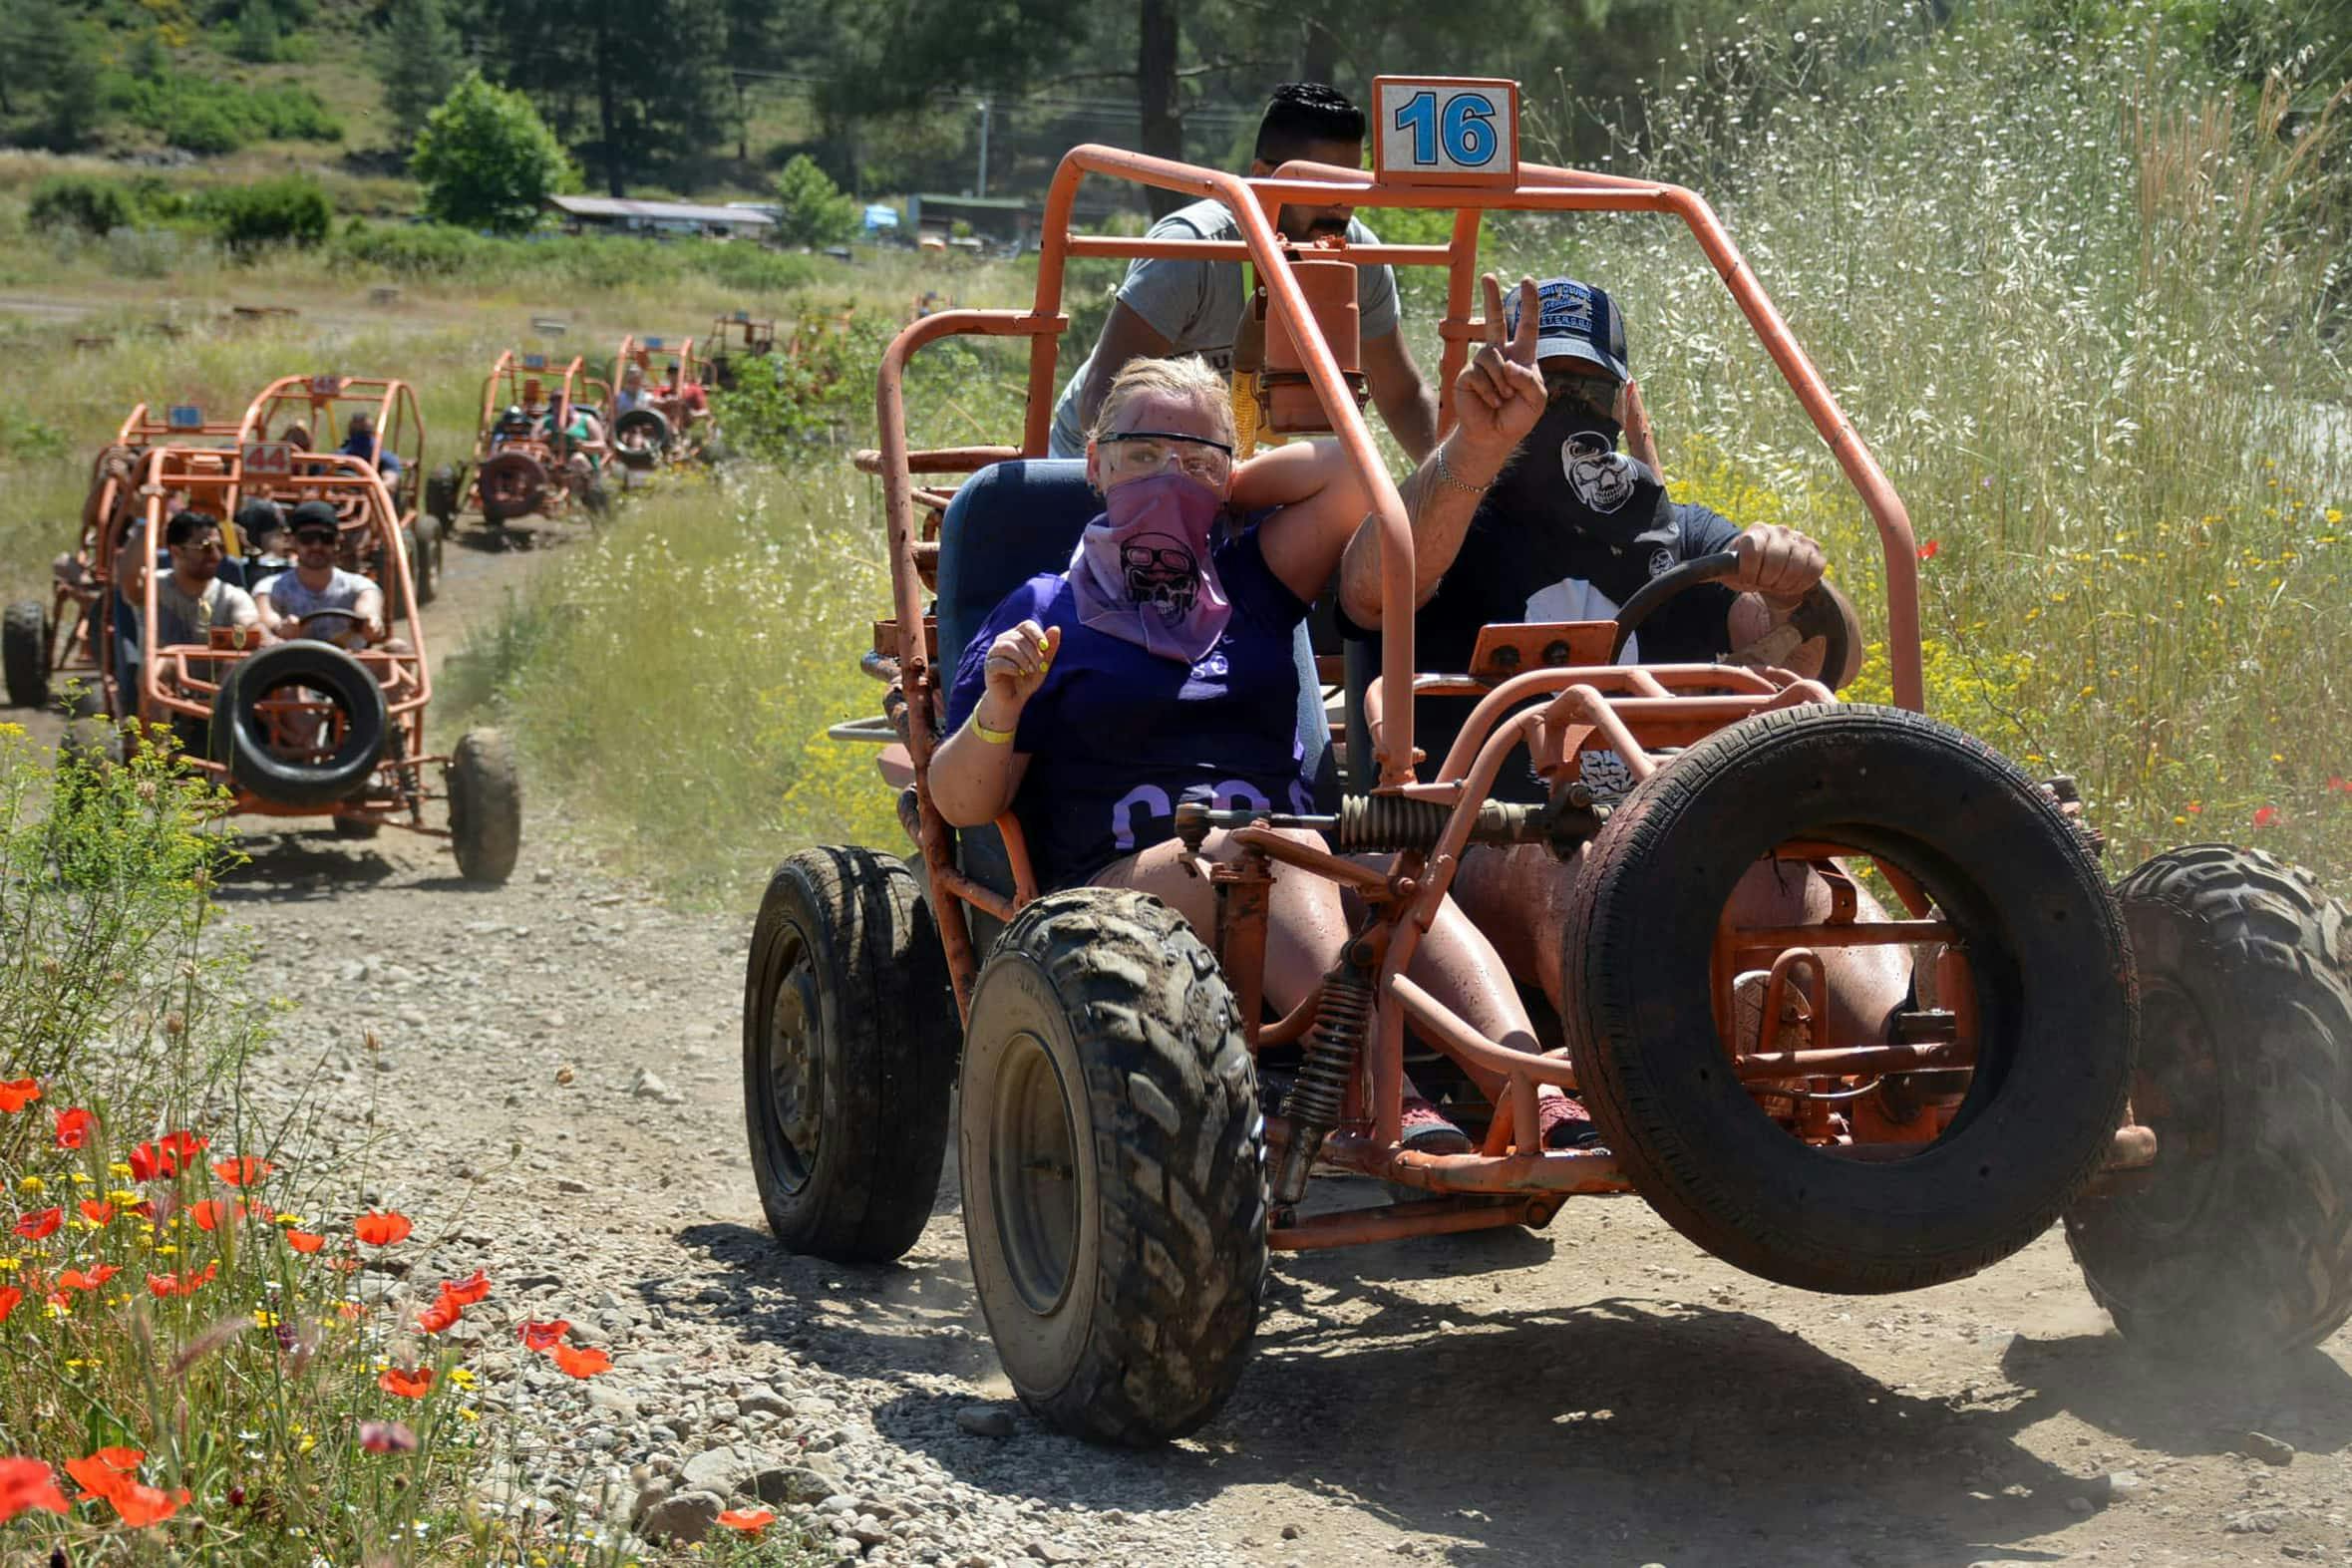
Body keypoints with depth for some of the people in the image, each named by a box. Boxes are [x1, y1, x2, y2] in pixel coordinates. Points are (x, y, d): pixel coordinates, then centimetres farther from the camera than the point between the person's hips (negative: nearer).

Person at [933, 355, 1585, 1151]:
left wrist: (1222, 489, 20)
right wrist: (996, 713, -13)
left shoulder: (1249, 584, 25)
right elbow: (960, 802, 6)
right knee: (1281, 849, -36)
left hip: (1282, 886, 3)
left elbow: (1350, 470, 10)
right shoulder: (1045, 612, 15)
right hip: (1125, 883, -3)